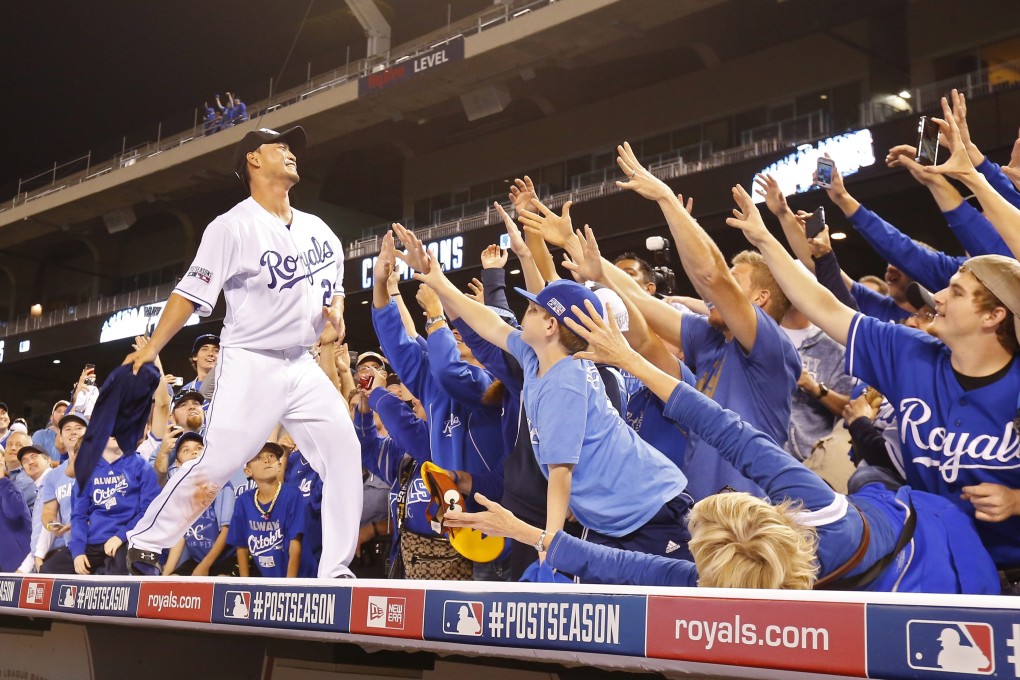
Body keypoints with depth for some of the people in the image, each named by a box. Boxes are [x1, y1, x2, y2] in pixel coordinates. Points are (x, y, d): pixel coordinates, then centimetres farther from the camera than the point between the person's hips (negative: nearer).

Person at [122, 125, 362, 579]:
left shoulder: (317, 229, 13)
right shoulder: (233, 226, -7)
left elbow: (333, 281, 26)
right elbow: (193, 291, -11)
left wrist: (336, 310, 4)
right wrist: (153, 347, -18)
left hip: (302, 365, 6)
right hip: (250, 365, -6)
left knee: (344, 452, -5)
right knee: (217, 462, -12)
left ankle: (335, 571, 0)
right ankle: (144, 545, 7)